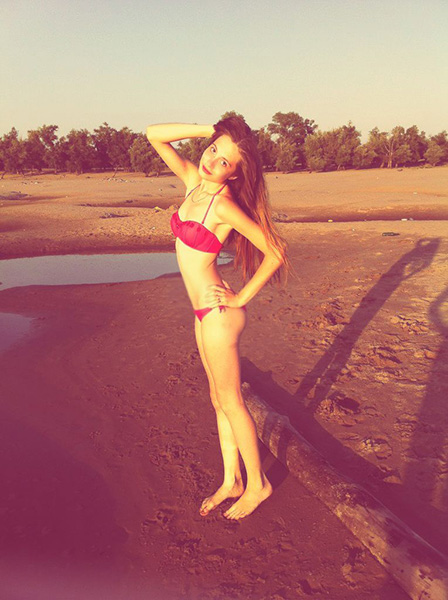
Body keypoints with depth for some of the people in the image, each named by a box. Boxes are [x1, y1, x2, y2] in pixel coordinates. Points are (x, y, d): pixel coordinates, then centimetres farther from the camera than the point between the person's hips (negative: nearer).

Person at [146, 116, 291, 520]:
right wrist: (212, 130, -3)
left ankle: (257, 484, 29)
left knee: (231, 403, 7)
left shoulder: (225, 204, -19)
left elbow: (276, 252, -18)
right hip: (204, 313, 8)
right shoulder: (194, 181, 3)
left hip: (219, 314, -8)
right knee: (220, 401, 17)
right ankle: (231, 481, 35)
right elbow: (154, 135, 5)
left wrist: (241, 298, -13)